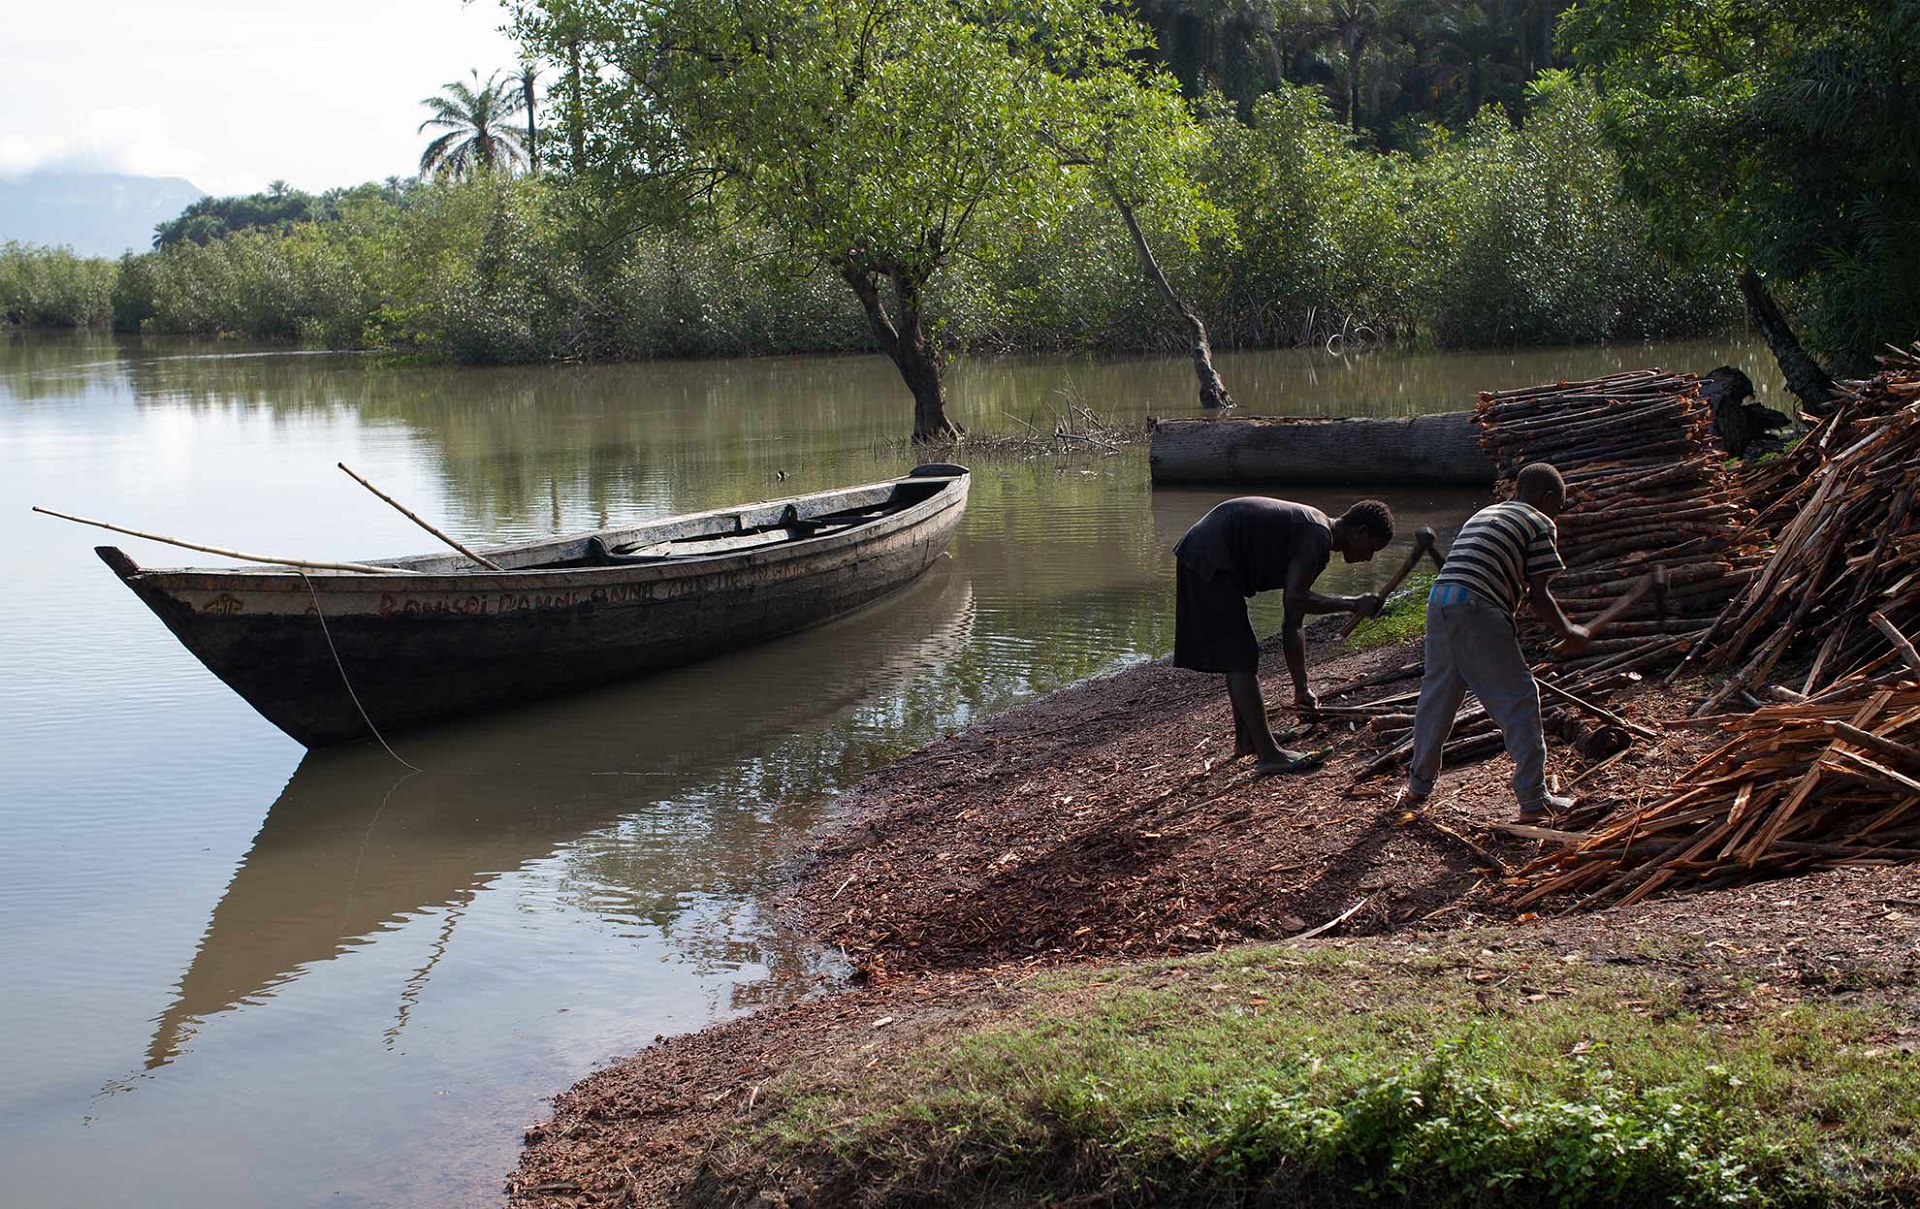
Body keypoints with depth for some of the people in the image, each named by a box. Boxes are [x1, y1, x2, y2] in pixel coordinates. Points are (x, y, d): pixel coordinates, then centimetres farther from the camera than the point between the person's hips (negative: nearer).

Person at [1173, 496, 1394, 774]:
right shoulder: (1318, 539, -15)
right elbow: (1291, 624, -18)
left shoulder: (1312, 523, 16)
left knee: (1238, 658, 19)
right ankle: (1268, 755, -6)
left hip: (1195, 558, 11)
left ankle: (1245, 740, 30)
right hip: (1211, 564, -11)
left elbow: (1296, 599, 27)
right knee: (1241, 661, -8)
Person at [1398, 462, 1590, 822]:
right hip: (1479, 611, -7)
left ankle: (1417, 788, 27)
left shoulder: (1483, 515, 30)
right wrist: (1568, 632, 16)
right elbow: (1539, 596, 2)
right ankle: (1533, 800, 4)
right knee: (1518, 700, 2)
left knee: (1436, 695, 19)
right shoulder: (1539, 524, 8)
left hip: (1438, 600, 7)